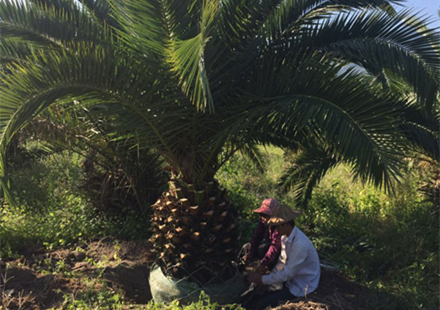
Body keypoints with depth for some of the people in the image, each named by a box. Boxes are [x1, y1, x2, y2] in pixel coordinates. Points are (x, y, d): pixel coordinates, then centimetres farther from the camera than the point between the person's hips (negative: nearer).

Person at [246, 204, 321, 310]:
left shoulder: (300, 244, -31)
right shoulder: (285, 237, -4)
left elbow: (287, 273, -27)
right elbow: (282, 262, 8)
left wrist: (262, 279, -20)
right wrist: (269, 276, -4)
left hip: (301, 287, -8)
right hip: (291, 277, 8)